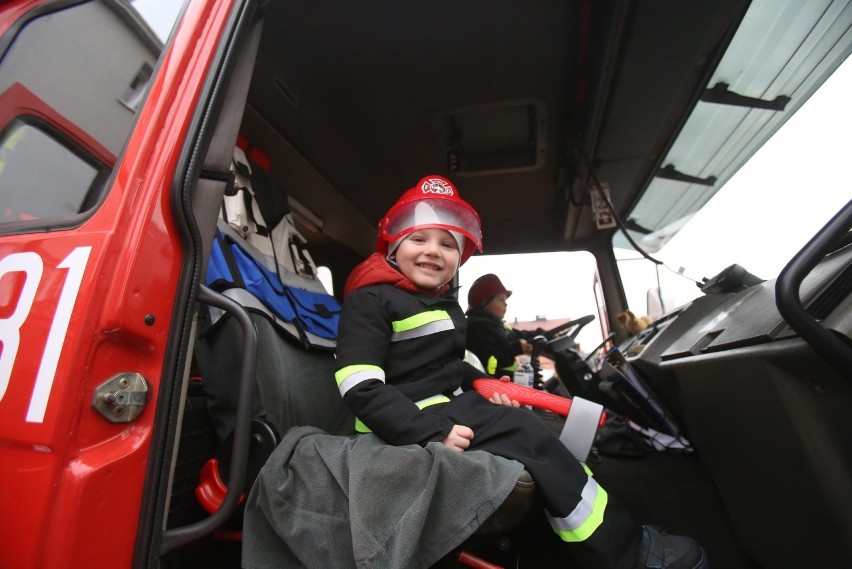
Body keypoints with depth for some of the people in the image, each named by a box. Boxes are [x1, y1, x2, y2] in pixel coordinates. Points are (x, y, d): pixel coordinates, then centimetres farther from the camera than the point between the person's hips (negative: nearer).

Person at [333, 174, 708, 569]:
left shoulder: (445, 303, 14)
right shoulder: (371, 299, -14)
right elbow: (362, 387, -21)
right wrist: (432, 432, -25)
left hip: (451, 404, 9)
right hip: (410, 424, -9)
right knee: (528, 436, -17)